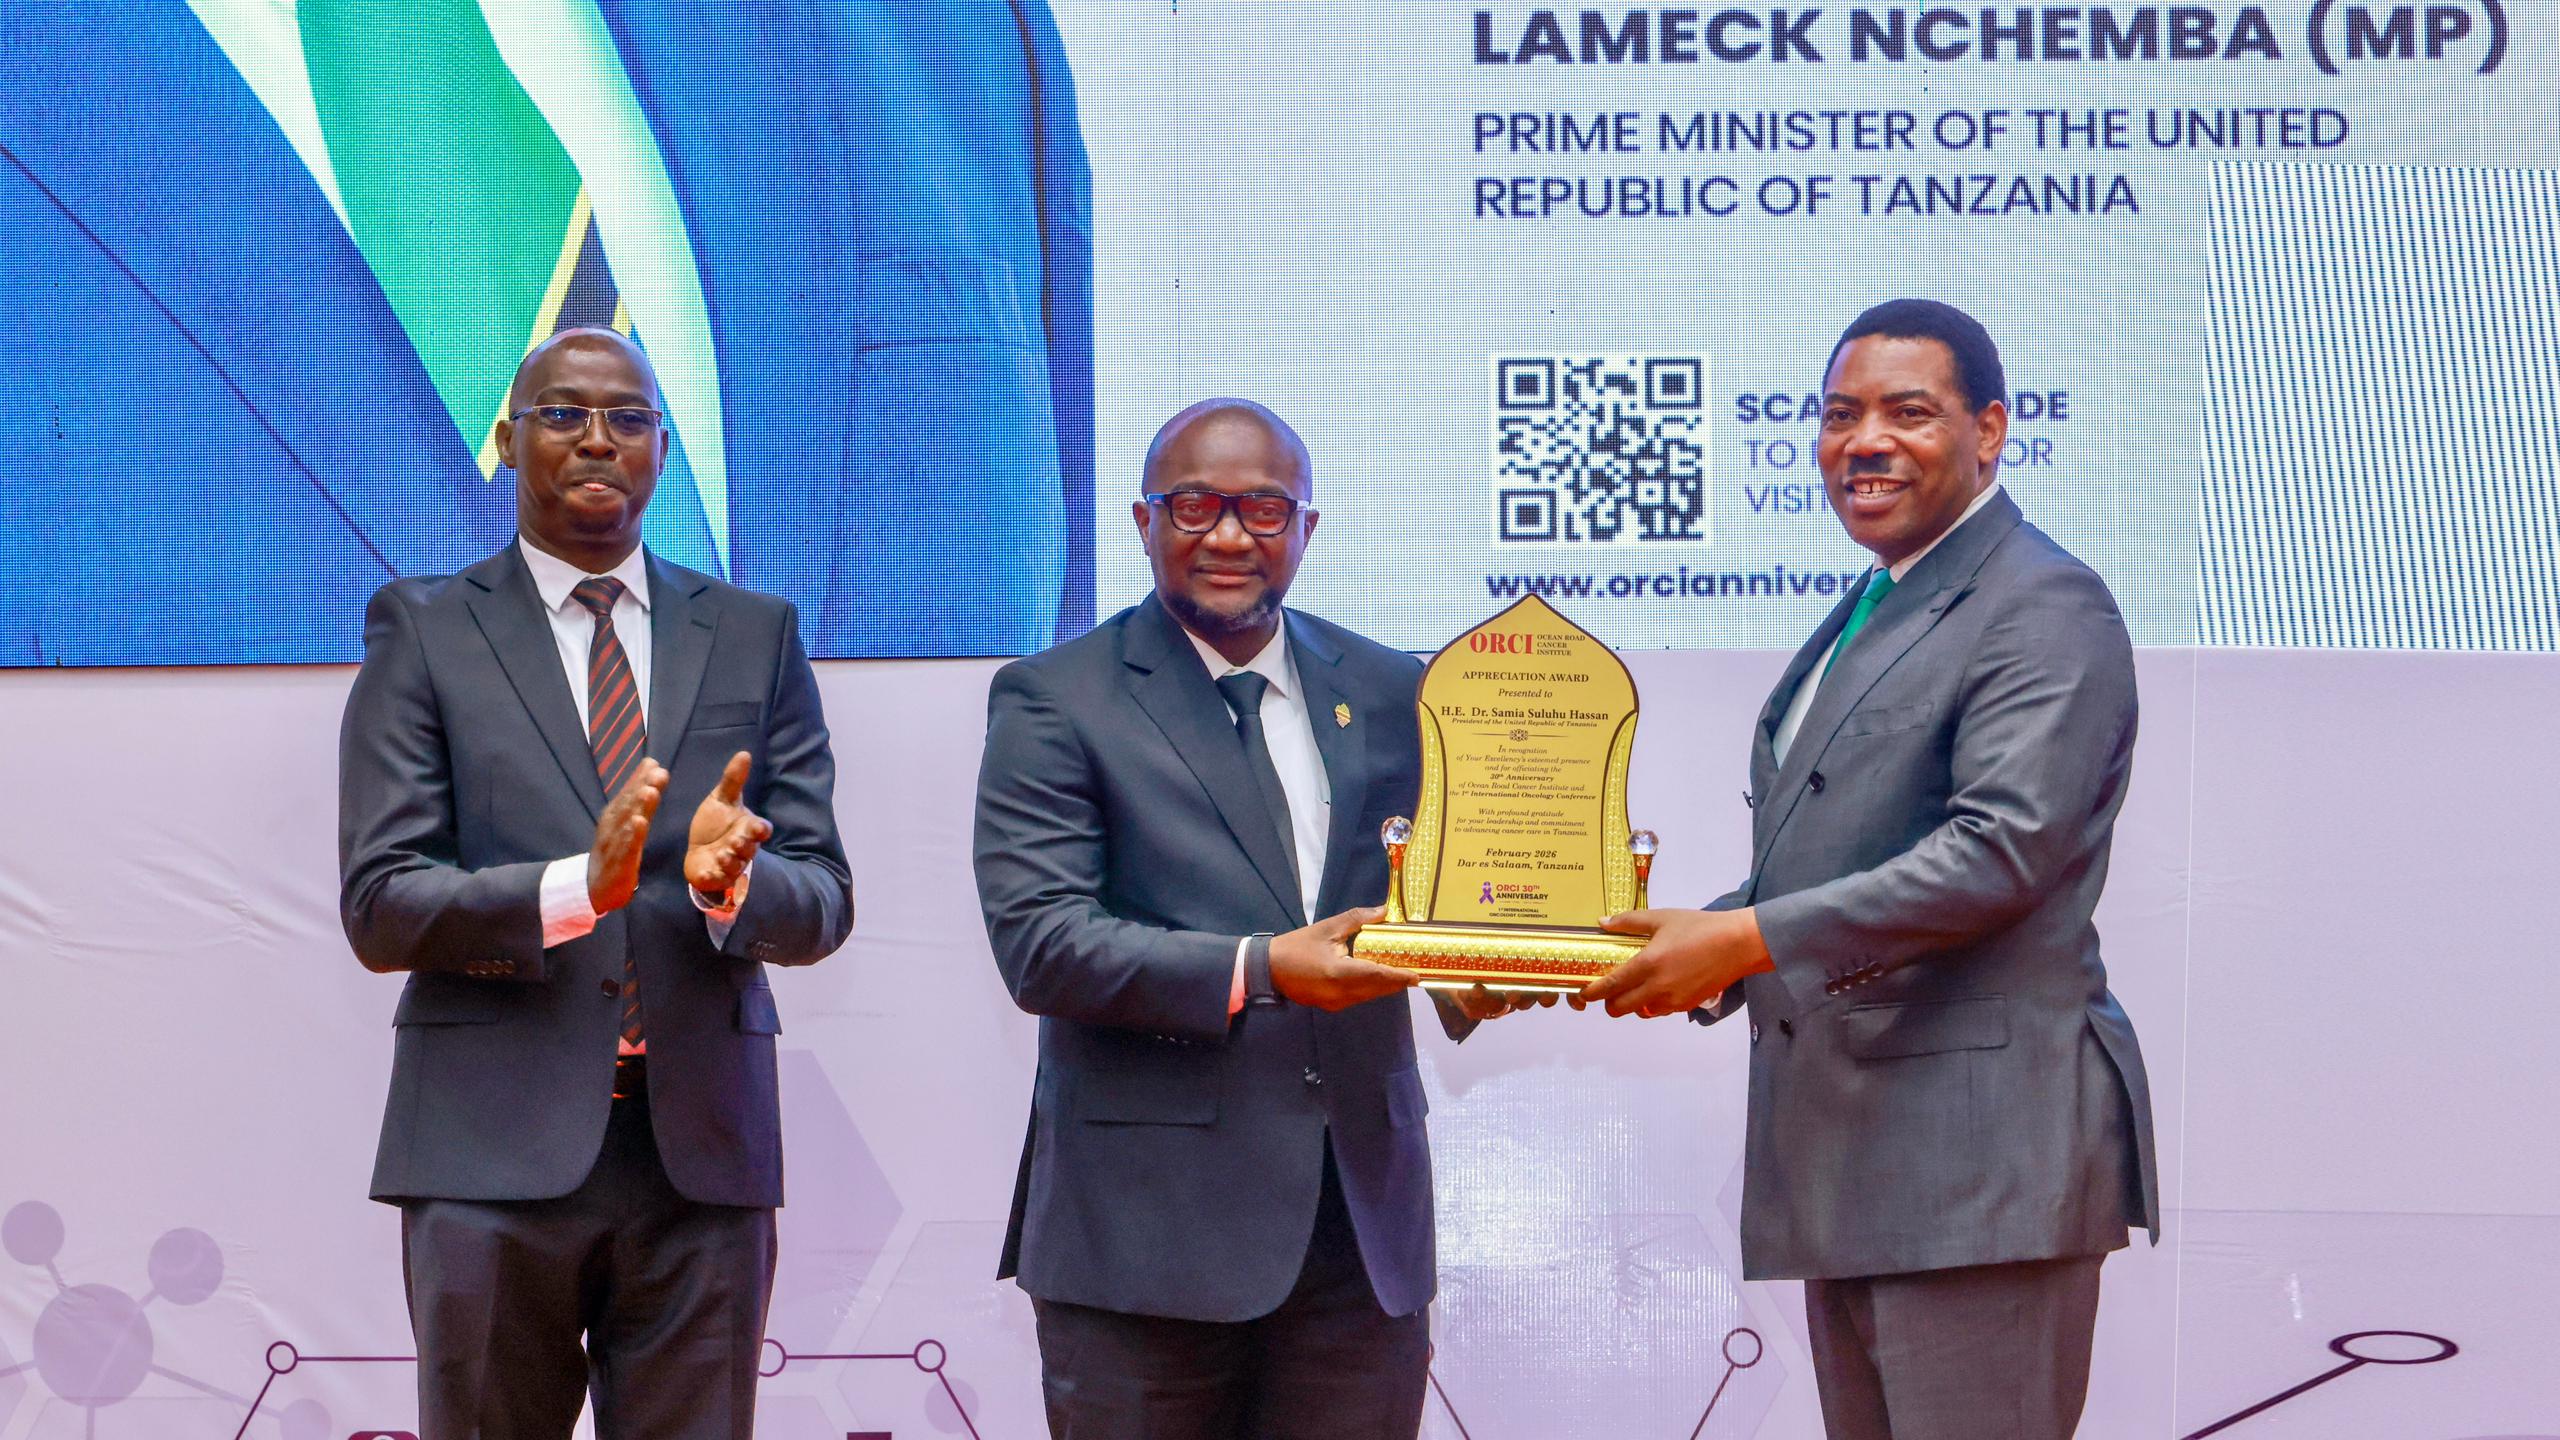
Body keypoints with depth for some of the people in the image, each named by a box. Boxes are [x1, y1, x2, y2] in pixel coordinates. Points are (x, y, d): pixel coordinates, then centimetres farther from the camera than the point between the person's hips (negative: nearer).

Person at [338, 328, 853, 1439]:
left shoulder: (756, 639, 10)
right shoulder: (423, 632, 3)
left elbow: (823, 905, 5)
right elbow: (378, 907, -5)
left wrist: (733, 882, -18)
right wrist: (577, 885, -21)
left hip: (703, 1150, 2)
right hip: (496, 1150, -2)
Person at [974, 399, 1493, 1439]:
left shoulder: (1391, 693, 13)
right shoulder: (1054, 701, 1)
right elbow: (1038, 943, -9)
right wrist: (1257, 971, -20)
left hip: (1364, 1226, 4)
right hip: (1148, 1227, -3)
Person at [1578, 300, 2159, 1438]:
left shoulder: (2044, 607, -9)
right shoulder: (1863, 619, 21)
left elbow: (2003, 849, -21)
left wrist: (1746, 938, -22)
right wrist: (1696, 954, 7)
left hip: (1979, 1143, -9)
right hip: (1848, 1153, 10)